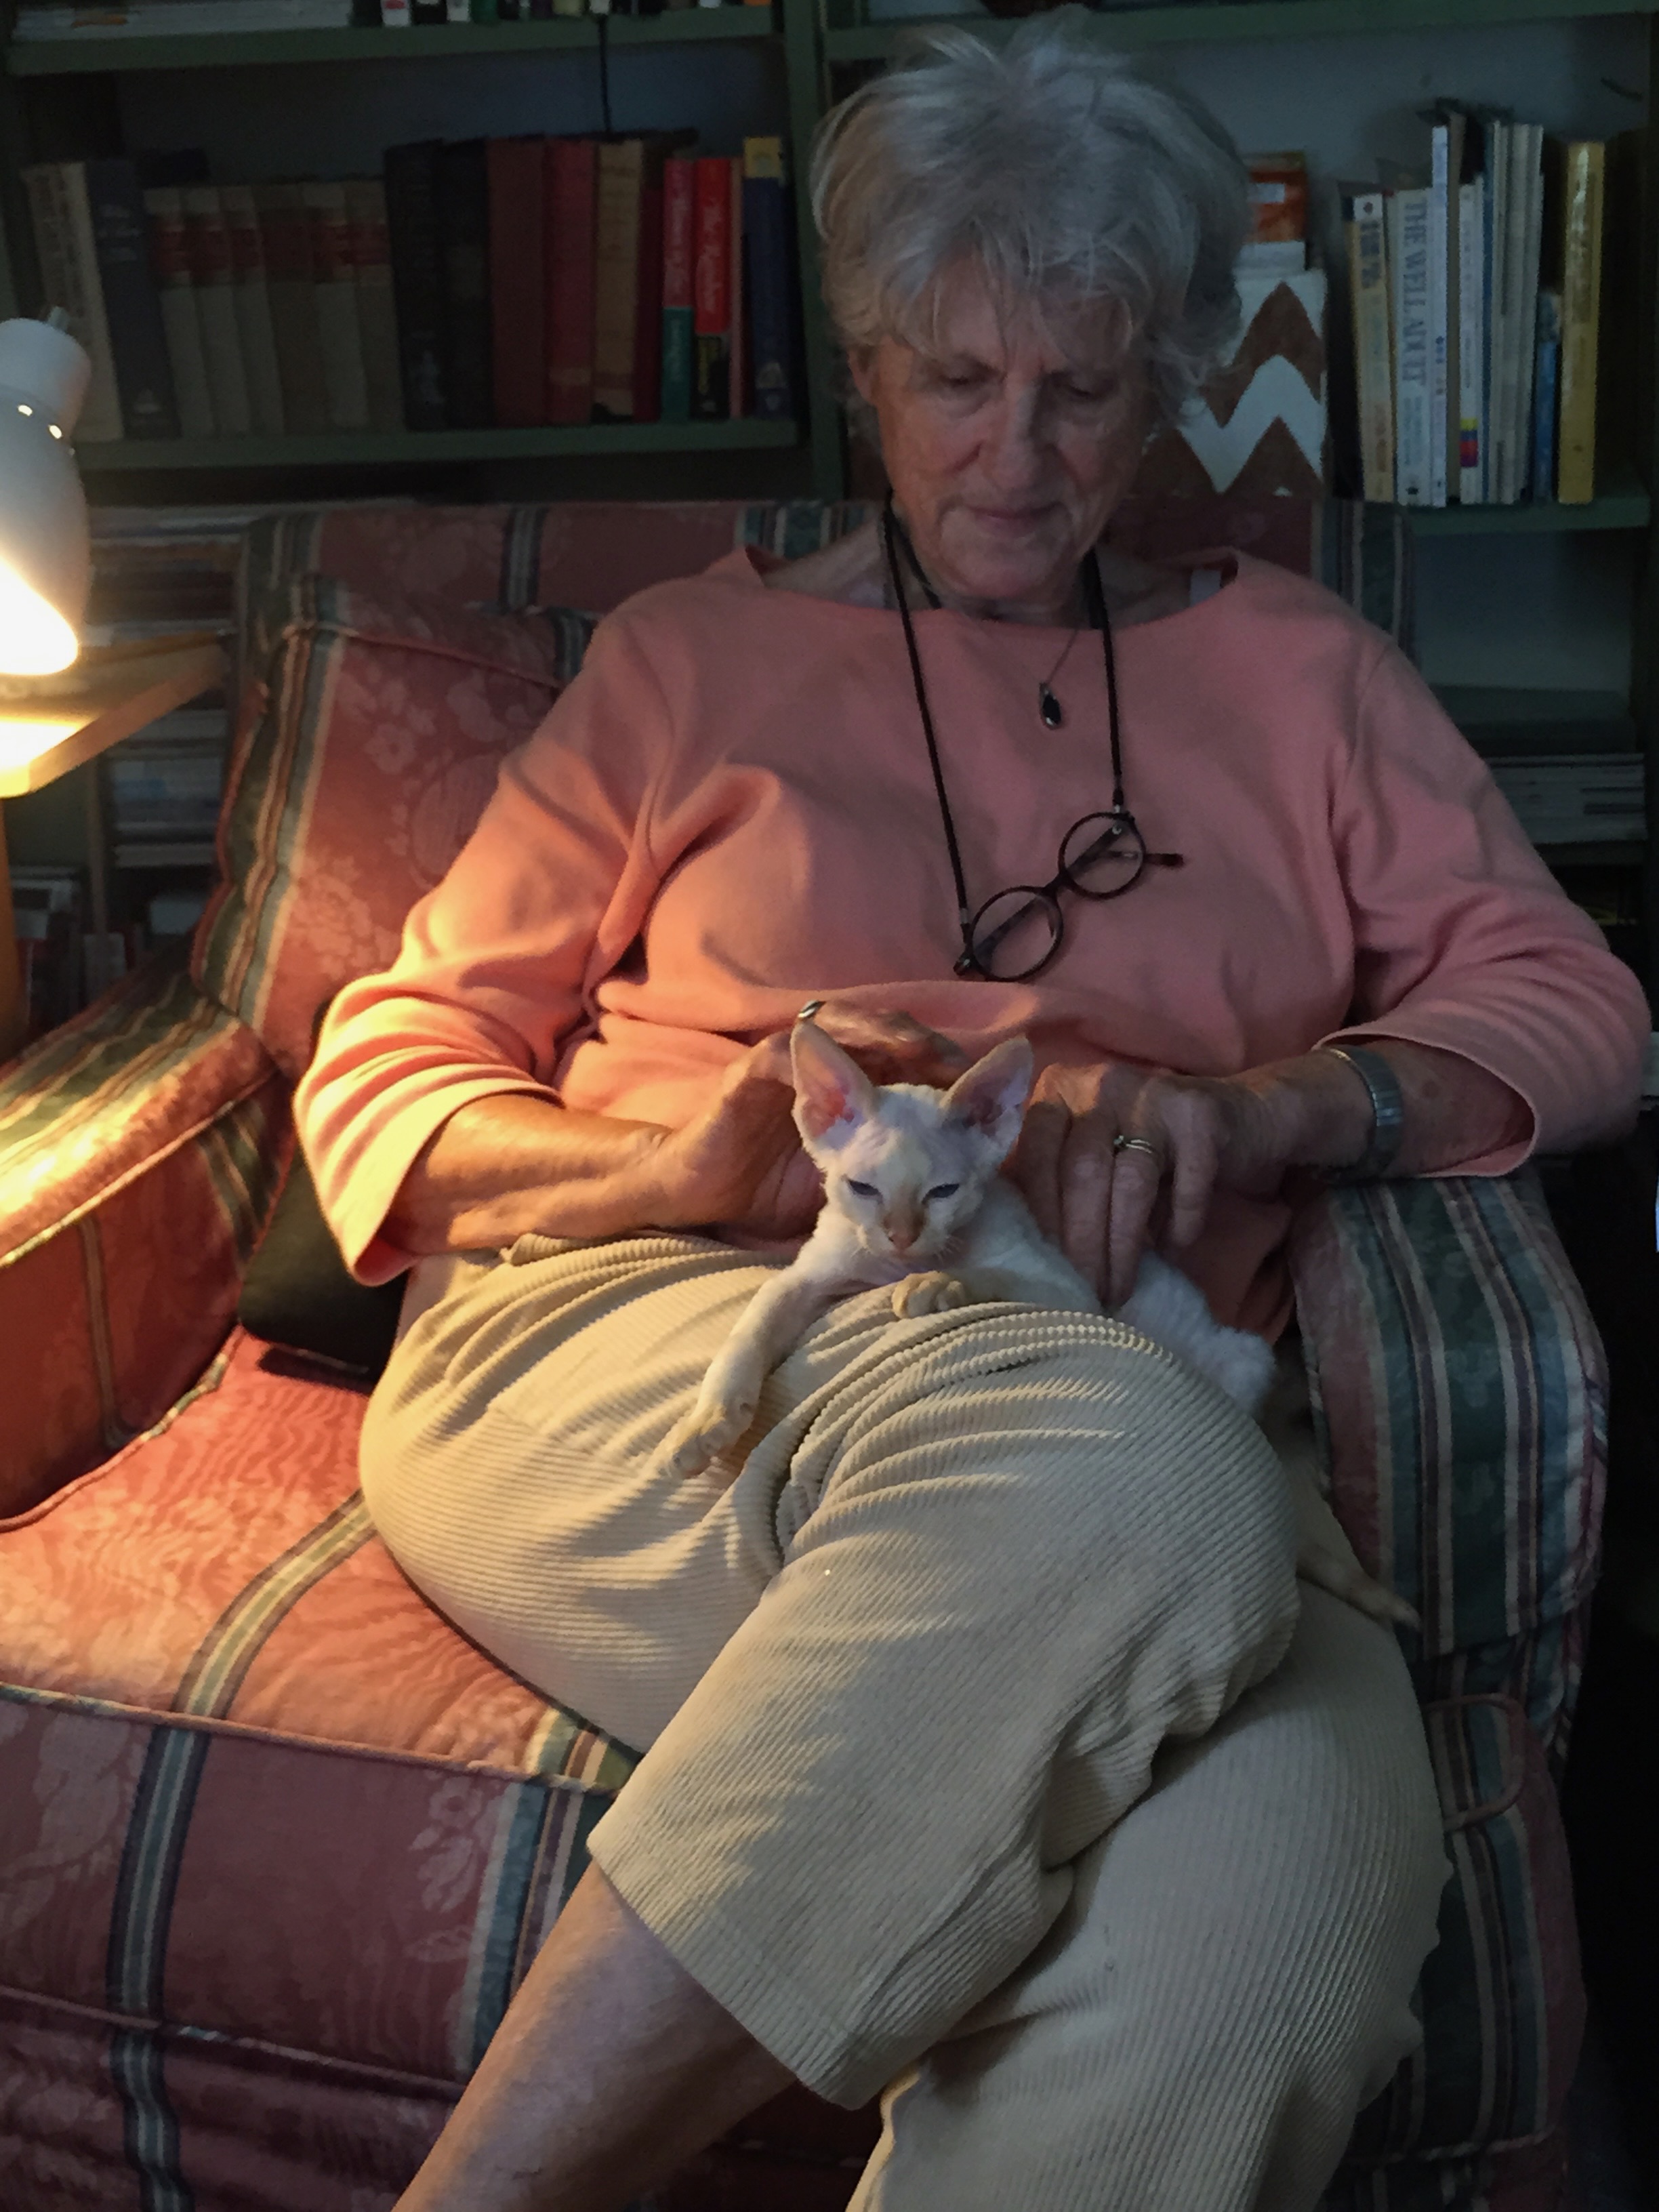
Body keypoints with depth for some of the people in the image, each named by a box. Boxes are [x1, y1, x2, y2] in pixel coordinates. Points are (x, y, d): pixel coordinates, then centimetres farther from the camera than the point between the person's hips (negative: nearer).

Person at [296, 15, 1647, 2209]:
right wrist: (687, 1168, -8)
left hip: (1128, 1403, 1)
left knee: (1274, 1879, -36)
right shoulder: (692, 657, 20)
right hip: (618, 1346, -1)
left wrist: (1263, 1106, -9)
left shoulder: (1290, 664, 24)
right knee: (1126, 1472, -38)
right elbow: (383, 1077, 15)